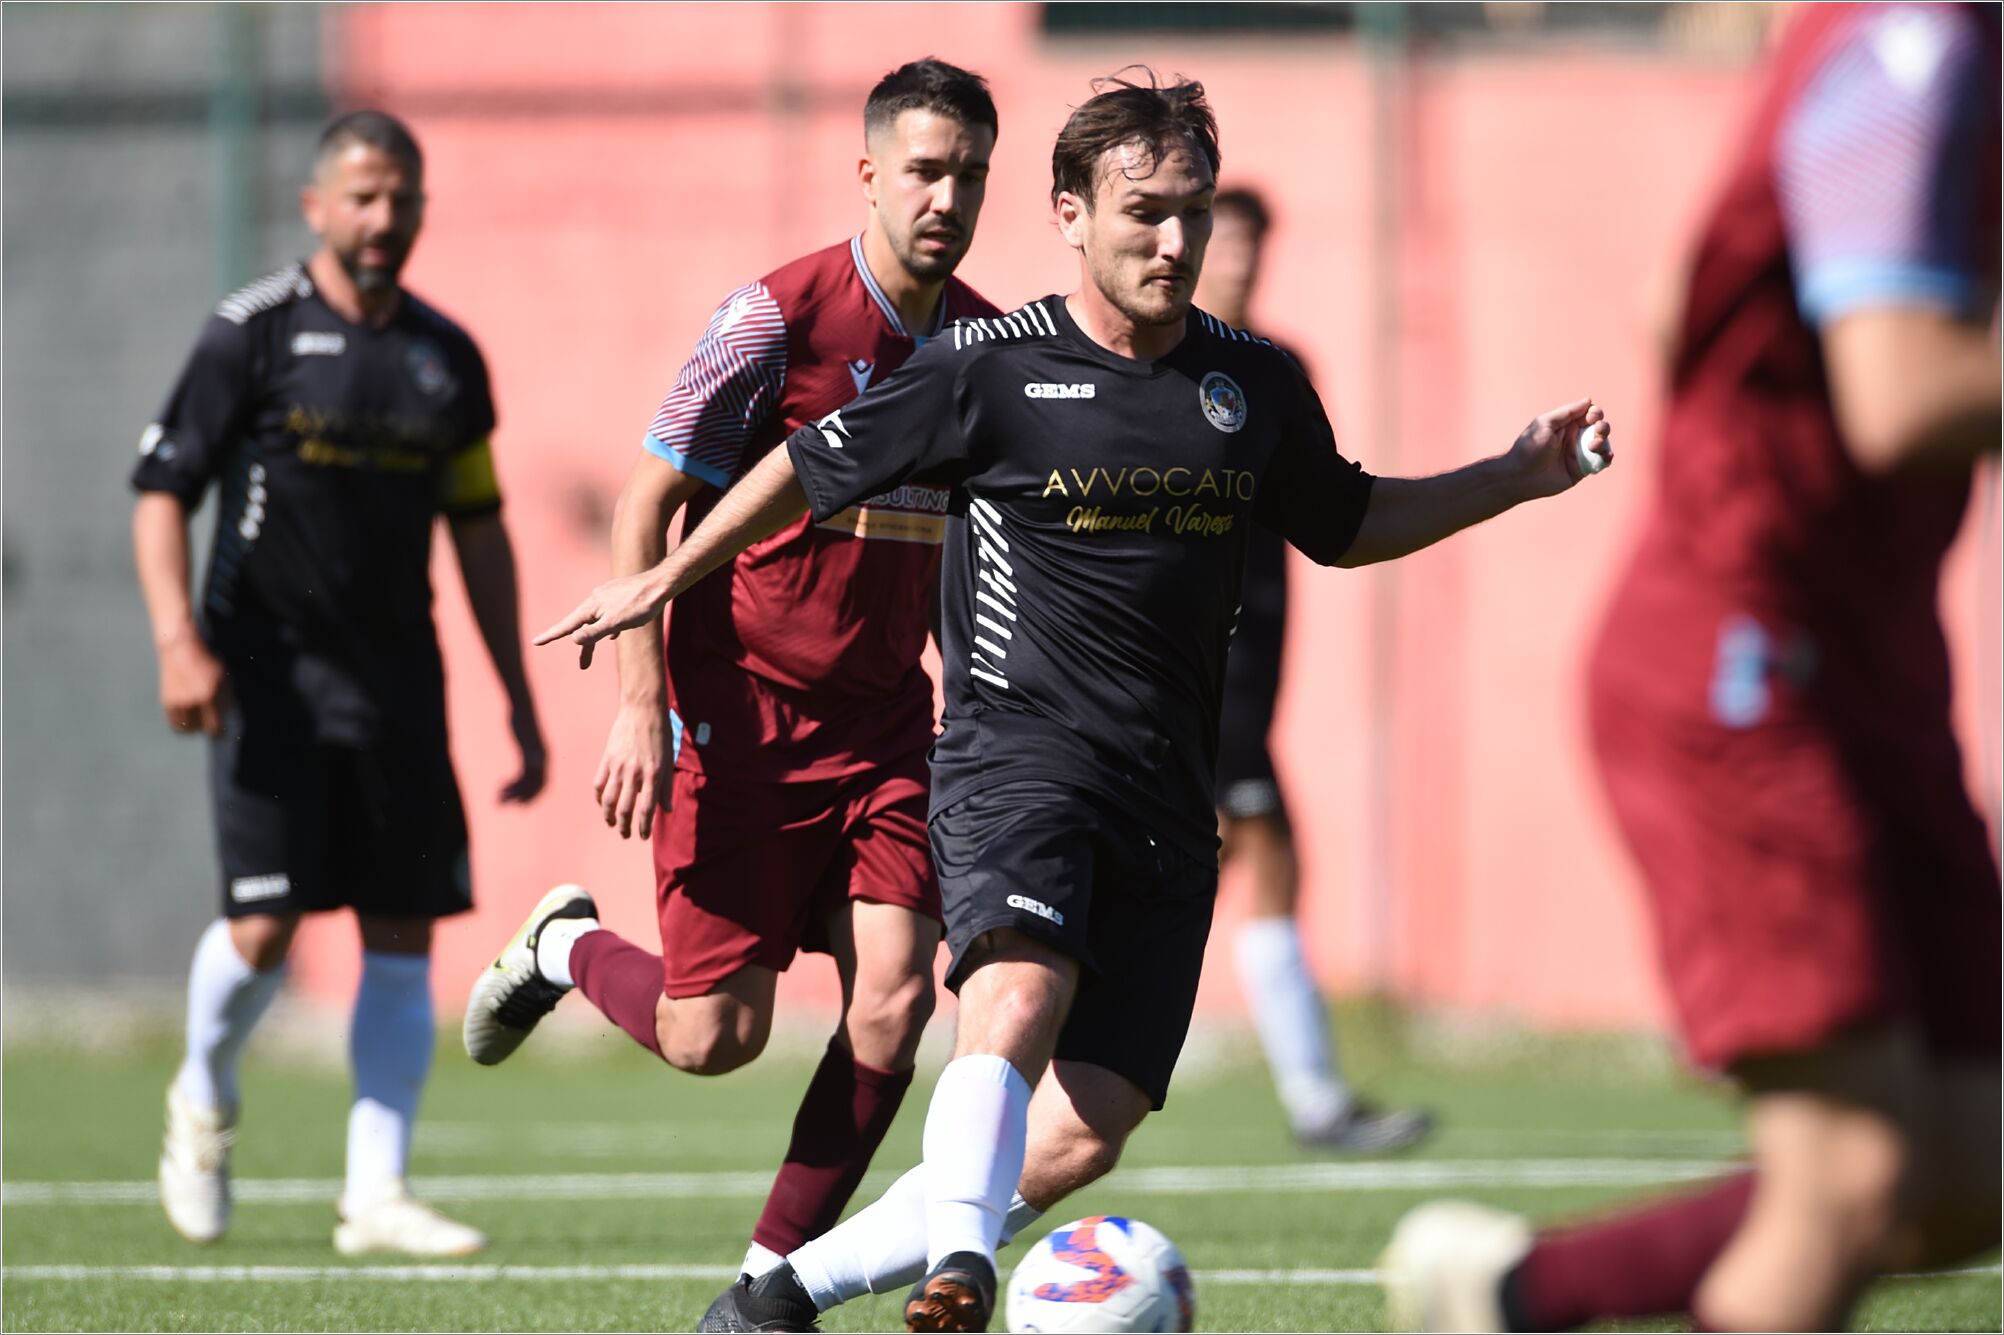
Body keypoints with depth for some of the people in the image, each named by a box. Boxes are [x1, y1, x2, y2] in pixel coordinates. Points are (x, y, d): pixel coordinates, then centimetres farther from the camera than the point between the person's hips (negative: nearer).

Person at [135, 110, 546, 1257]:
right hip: (270, 675, -5)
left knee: (404, 934, 0)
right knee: (264, 926, -11)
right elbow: (163, 489, -5)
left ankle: (376, 1195, 5)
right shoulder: (252, 335, -4)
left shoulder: (446, 357, 10)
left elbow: (479, 527, 17)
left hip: (397, 681, 5)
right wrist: (180, 639, -18)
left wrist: (519, 697, 16)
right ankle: (206, 1097, 21)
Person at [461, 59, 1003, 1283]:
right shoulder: (777, 318, -13)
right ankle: (567, 950, 29)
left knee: (892, 1008, -10)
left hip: (885, 725, 5)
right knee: (715, 1035, -4)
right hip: (743, 716, -5)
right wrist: (641, 706, -16)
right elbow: (647, 506, -10)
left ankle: (771, 1279, 5)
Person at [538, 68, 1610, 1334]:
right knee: (1021, 994, -35)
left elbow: (1343, 524, 27)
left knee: (1080, 1138, -5)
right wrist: (661, 584, 15)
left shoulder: (1257, 382, 9)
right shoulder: (990, 367, -3)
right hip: (1018, 749, -4)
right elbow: (815, 466, 9)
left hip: (1166, 799, 4)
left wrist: (1515, 477, 17)